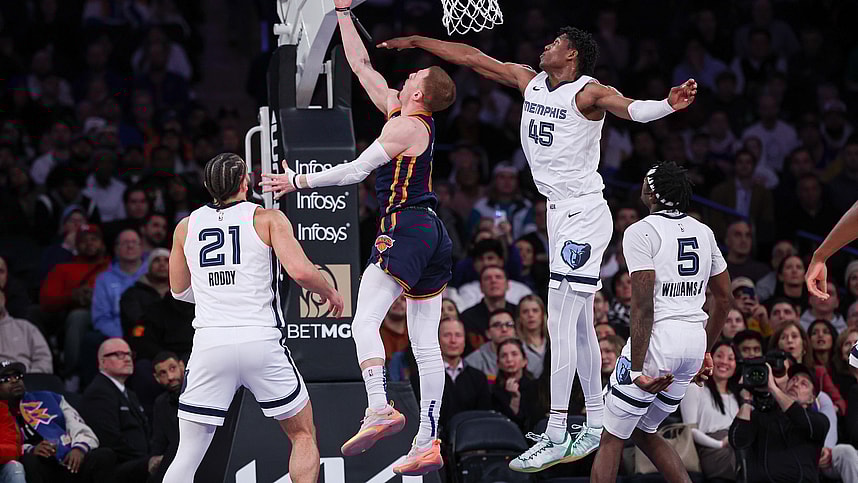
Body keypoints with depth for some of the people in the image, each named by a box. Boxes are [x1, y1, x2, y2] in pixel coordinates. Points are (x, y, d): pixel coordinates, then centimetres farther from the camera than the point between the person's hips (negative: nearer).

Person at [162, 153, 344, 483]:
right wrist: (329, 292, 10)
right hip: (262, 341, -2)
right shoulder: (268, 219, 2)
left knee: (188, 454, 6)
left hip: (209, 343, 2)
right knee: (303, 435, 16)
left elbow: (179, 290, 24)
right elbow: (300, 271, -10)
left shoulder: (186, 227, 12)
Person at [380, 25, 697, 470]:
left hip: (583, 215, -9)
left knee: (560, 325, -12)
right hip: (561, 214, 9)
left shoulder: (589, 93, -14)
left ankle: (556, 437, -11)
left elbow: (633, 109, -32)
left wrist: (668, 105, -53)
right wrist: (416, 42, 21)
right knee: (578, 326, 12)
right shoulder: (529, 81, 9)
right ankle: (597, 425, 20)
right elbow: (470, 57, 16)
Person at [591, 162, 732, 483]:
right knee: (644, 431, 22)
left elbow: (643, 306, -16)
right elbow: (724, 298, 19)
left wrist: (638, 369, -15)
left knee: (612, 439, 3)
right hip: (695, 340, 7)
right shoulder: (703, 232, 13)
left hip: (657, 338, -7)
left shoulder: (641, 232, -9)